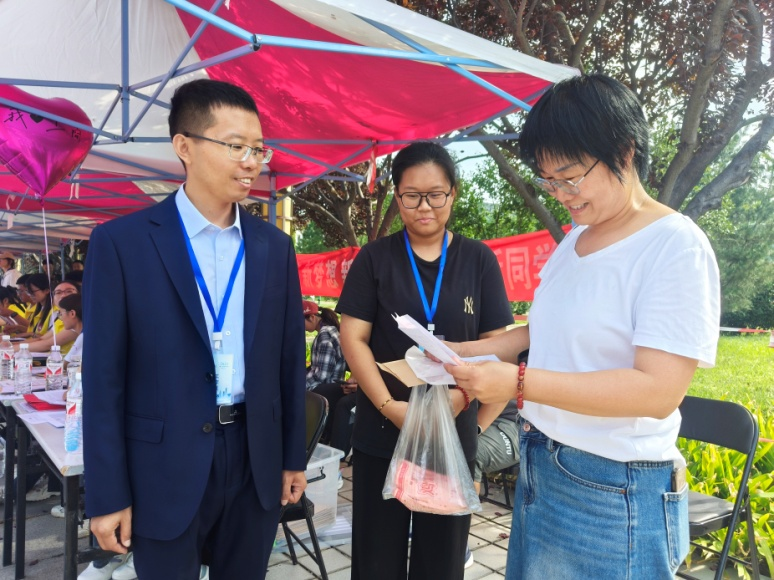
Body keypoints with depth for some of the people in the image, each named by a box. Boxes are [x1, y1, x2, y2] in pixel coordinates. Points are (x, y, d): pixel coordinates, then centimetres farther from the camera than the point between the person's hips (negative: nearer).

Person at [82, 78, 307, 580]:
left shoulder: (274, 246, 3)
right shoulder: (121, 242, -8)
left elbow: (289, 359, 6)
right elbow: (103, 376, -8)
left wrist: (294, 456, 9)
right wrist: (108, 495, -6)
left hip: (256, 457, 4)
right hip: (166, 466, -3)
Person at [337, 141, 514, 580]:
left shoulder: (479, 260, 2)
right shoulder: (375, 258, 1)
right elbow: (353, 338, -3)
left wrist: (460, 396, -16)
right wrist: (390, 406, -15)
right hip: (381, 434, 0)